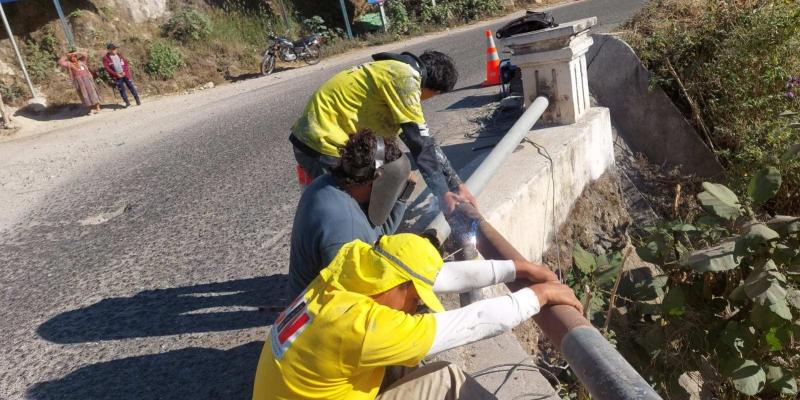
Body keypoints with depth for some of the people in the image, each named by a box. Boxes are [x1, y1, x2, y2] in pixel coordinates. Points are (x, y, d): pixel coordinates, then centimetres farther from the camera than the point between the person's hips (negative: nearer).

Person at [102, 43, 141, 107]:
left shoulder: (119, 55, 11)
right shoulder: (106, 58, -1)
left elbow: (126, 63, 9)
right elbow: (107, 68, -7)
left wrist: (125, 72, -6)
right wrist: (116, 74, -14)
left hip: (125, 74, 2)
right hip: (117, 77, -2)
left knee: (131, 86, 1)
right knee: (121, 89, 0)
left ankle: (137, 100, 9)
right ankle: (127, 102, 8)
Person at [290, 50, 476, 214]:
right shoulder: (405, 77, -16)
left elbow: (423, 138, 15)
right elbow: (420, 142, -18)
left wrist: (456, 183, 15)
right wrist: (443, 194, -12)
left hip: (322, 136, 10)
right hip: (324, 142, -10)